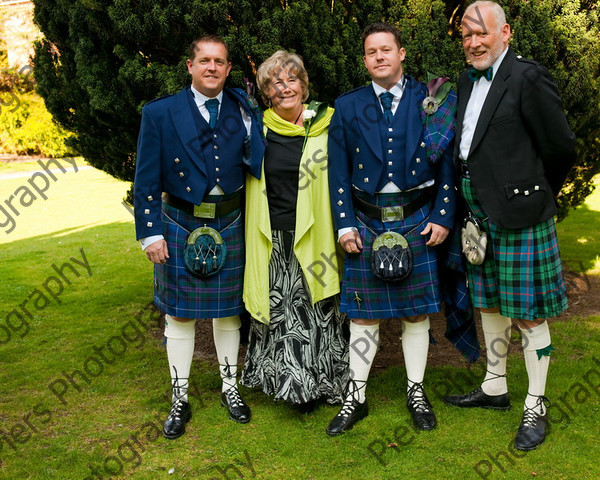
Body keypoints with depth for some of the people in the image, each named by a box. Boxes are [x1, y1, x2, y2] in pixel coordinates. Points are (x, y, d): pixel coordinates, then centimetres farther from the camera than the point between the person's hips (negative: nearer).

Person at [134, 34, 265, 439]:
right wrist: (151, 233, -9)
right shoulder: (160, 113, -5)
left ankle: (230, 388, 33)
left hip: (229, 227, 2)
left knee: (228, 311, 14)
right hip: (180, 226, -1)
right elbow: (147, 181, -5)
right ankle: (180, 400, 24)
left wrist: (248, 123, -19)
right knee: (179, 314, 9)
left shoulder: (242, 110, 1)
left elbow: (259, 164, -9)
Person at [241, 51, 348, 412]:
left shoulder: (326, 125, 0)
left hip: (314, 238, -1)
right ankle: (290, 383, 21)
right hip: (273, 243, 2)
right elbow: (251, 188, 13)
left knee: (316, 311, 4)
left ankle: (318, 384, 21)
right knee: (280, 312, 6)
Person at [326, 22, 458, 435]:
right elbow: (339, 172, 3)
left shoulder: (429, 101, 3)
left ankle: (416, 392, 25)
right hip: (367, 223, 1)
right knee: (363, 313, 6)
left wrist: (443, 217, -4)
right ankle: (356, 398, 18)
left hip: (417, 222, 0)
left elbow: (447, 164, 3)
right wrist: (345, 225, -4)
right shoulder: (347, 107, 5)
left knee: (417, 312, 9)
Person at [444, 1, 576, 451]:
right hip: (479, 215, 8)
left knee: (529, 315, 3)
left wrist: (534, 193, 3)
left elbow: (562, 148, -11)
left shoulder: (529, 78, -13)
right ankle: (495, 388, 36)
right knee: (489, 305, 19)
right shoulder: (469, 81, 12)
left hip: (518, 215, -8)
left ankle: (535, 408, 17)